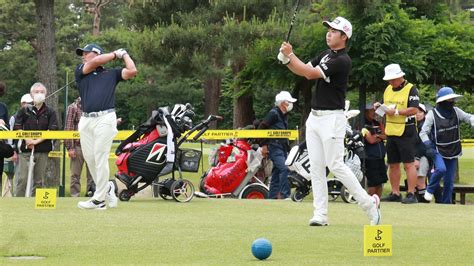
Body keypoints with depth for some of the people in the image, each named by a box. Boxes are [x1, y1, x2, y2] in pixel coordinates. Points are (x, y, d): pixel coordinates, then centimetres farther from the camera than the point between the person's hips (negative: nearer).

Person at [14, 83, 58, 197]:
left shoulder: (50, 112, 8)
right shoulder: (24, 111, 9)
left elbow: (53, 130, -2)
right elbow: (16, 128, 4)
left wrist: (37, 140, -10)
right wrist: (27, 139, -11)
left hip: (43, 150, 0)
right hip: (25, 149, 0)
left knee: (39, 181, 1)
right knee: (23, 179, -7)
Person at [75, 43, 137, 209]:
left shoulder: (111, 74, 12)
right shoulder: (80, 71, 17)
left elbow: (132, 71, 2)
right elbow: (95, 62, 2)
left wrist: (124, 55, 15)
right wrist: (115, 54, 13)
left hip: (105, 119, -4)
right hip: (85, 120, 4)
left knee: (100, 159, -7)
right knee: (89, 158, 5)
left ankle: (99, 200, -4)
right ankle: (107, 187, 26)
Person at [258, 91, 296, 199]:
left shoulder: (284, 115, 18)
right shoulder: (273, 113, -10)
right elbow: (261, 127, -11)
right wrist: (263, 145, -11)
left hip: (283, 147, 9)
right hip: (274, 147, -9)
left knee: (277, 171, 9)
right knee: (284, 168, -19)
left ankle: (273, 196, 12)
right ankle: (284, 194, -19)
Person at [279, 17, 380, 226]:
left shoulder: (342, 61, -16)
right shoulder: (325, 55, 13)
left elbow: (311, 74, -20)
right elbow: (302, 71, 12)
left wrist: (290, 55, -14)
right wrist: (286, 58, -6)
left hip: (332, 118, -9)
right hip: (314, 117, 9)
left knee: (335, 165, -11)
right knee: (316, 167, 4)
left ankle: (368, 203, 0)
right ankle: (320, 214, 5)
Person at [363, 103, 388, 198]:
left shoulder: (378, 124, 15)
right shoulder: (363, 125, -7)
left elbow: (385, 136, 7)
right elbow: (371, 140, -15)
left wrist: (377, 136, -10)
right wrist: (380, 137, 3)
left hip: (380, 157, 7)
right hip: (370, 157, -7)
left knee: (380, 182, 8)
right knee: (373, 183, -8)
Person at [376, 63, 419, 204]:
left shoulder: (411, 89, -9)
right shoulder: (388, 90, 15)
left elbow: (414, 110, -18)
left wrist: (396, 112, -20)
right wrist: (379, 107, 2)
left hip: (406, 132, -8)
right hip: (391, 132, 8)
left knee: (409, 164, -8)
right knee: (393, 165, 11)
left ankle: (411, 194, -8)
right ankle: (395, 193, 18)